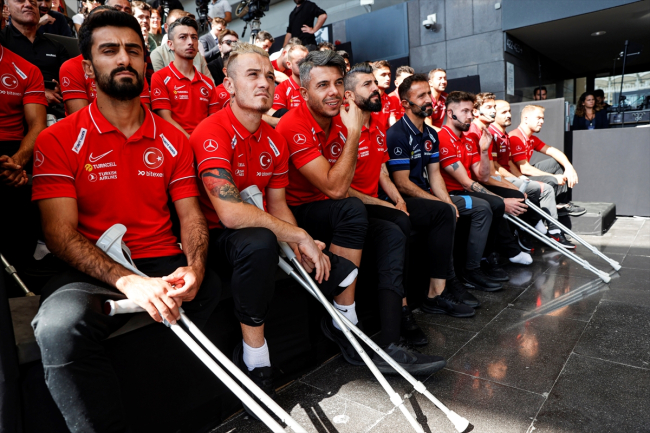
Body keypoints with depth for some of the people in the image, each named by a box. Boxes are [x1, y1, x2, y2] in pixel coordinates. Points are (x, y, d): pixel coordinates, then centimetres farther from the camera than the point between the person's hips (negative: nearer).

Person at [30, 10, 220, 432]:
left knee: (216, 288, -23)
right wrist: (128, 281, -25)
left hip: (164, 264, 3)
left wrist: (194, 269, -18)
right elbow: (61, 233, -8)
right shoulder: (58, 140, 0)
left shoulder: (173, 139, 10)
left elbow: (191, 215, 4)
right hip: (93, 271, -2)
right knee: (58, 326, -32)